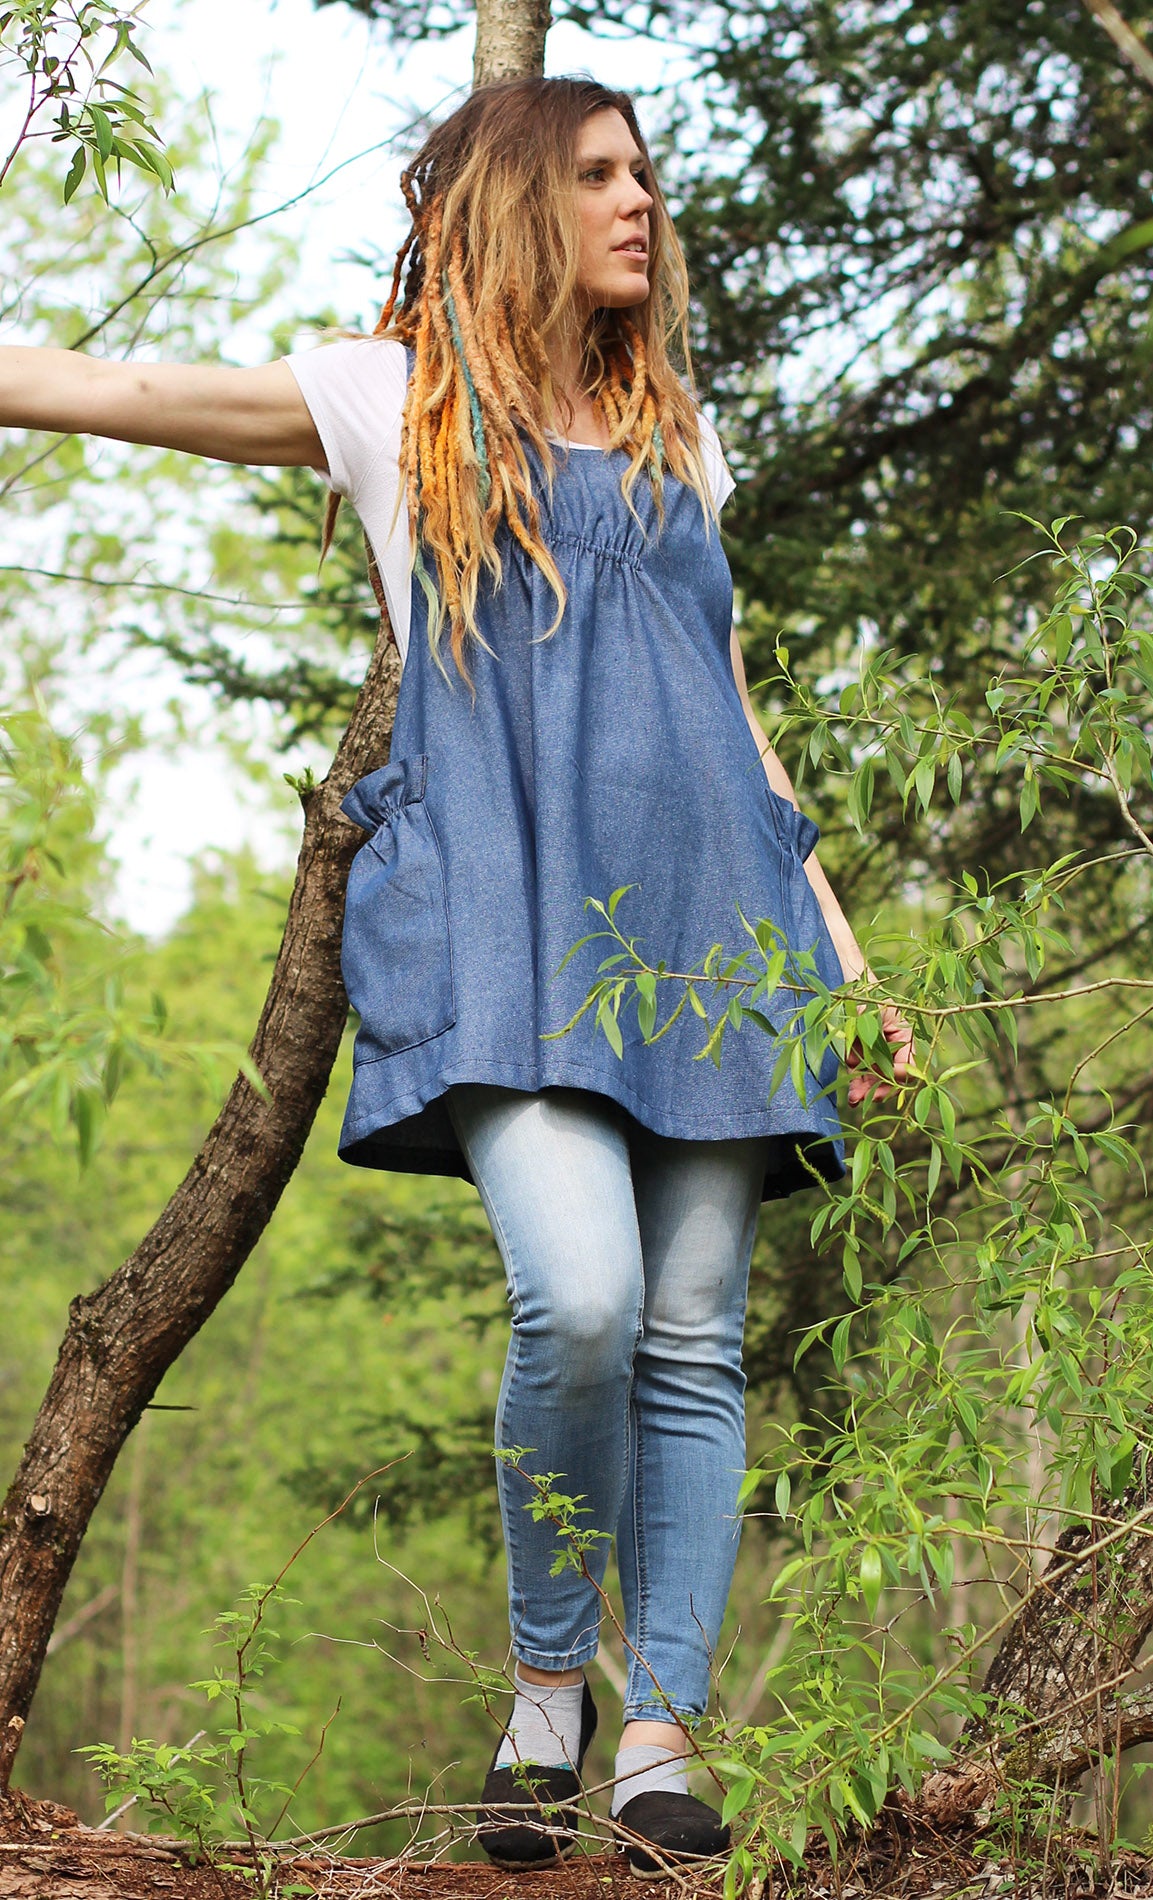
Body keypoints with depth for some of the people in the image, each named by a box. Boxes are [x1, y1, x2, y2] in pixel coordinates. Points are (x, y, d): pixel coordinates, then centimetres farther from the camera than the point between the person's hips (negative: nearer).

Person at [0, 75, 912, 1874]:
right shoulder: (391, 402, 11)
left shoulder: (673, 437, 22)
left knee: (694, 1335, -3)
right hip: (504, 917, -4)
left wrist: (844, 955, 19)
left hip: (701, 918, 4)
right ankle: (546, 1686, 0)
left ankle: (663, 1737, 3)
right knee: (580, 1301, -22)